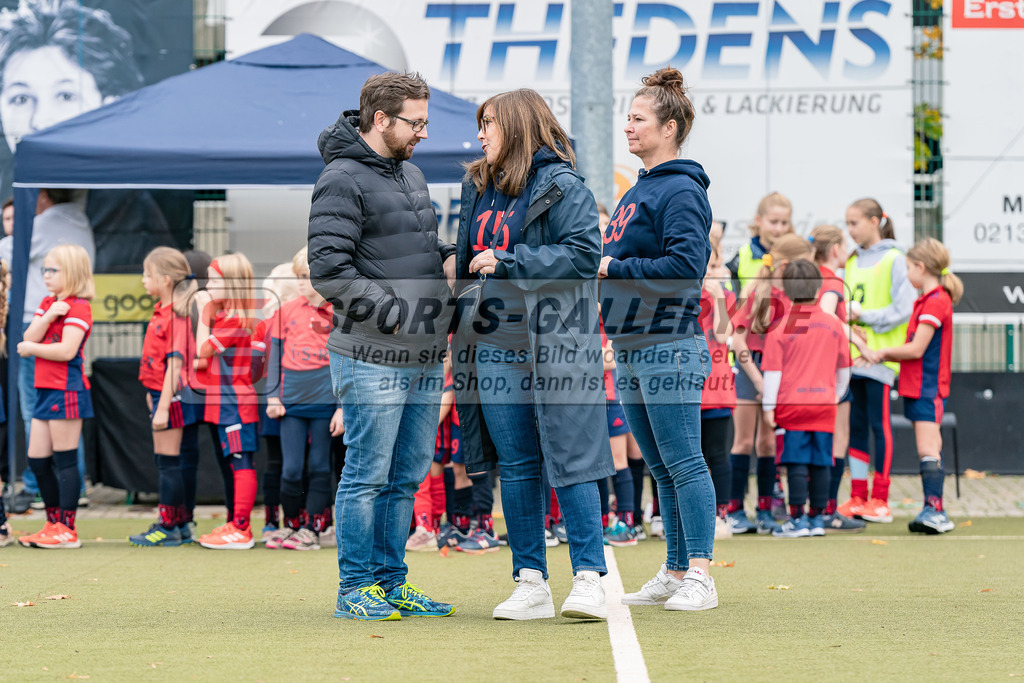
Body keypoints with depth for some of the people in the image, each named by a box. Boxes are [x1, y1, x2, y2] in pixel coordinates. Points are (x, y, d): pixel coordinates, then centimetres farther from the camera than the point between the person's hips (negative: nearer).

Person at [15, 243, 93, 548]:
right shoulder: (47, 304, 16)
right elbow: (28, 339, 4)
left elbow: (67, 350, -21)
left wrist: (31, 349, -9)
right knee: (37, 461, 11)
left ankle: (67, 530, -1)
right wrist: (47, 317, -12)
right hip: (45, 389, 9)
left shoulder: (78, 308, -10)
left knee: (65, 460, -5)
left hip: (66, 390, -9)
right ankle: (54, 523, 20)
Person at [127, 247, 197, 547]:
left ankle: (168, 528, 0)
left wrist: (163, 407, -23)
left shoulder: (175, 314, -17)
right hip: (160, 393, 10)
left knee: (168, 461, -5)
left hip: (171, 395, -10)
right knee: (164, 460, 14)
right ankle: (178, 522, 21)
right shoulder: (162, 311, 12)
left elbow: (175, 363, -21)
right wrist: (153, 394, 21)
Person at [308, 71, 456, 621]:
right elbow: (329, 271, -16)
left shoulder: (411, 174, 18)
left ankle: (391, 582, 20)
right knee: (367, 475, -3)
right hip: (373, 358, -8)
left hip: (424, 358, 8)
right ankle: (356, 587, 5)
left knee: (406, 477, 12)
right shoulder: (342, 180, -10)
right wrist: (395, 314, -18)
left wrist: (446, 258, 7)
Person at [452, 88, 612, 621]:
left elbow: (584, 253, -15)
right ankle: (530, 583, 10)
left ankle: (588, 579, -6)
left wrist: (508, 262, -17)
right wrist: (461, 314, 13)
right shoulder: (479, 187, 16)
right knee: (515, 466, 7)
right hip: (495, 344, 7)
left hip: (553, 346, -7)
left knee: (569, 460, -7)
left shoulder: (561, 187, -6)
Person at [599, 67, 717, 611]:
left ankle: (699, 576, -6)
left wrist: (614, 268, -16)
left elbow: (686, 265, -22)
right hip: (631, 346, 10)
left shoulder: (681, 191, -11)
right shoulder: (639, 190, 18)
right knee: (660, 467, 12)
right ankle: (674, 572, 18)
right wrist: (600, 261, 5)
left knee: (683, 463, -8)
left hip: (668, 346, -10)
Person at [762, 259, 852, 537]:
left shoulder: (779, 327, -6)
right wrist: (837, 395, 28)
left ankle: (798, 519, -2)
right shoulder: (833, 324, 6)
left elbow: (772, 371, -6)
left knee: (796, 462, -2)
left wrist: (768, 407, -1)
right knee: (820, 462, 7)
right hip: (824, 403, 3)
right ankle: (817, 518, 11)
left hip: (792, 403, -3)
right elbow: (844, 368, 14)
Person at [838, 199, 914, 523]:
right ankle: (858, 497, 11)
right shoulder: (851, 262, 15)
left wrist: (864, 315, -14)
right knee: (855, 426, 7)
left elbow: (902, 310, -11)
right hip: (852, 356, 6)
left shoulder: (894, 259, -5)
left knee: (879, 425, -3)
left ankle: (880, 500, 1)